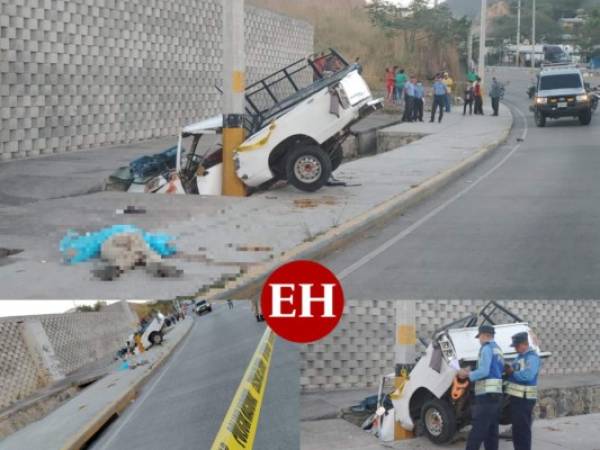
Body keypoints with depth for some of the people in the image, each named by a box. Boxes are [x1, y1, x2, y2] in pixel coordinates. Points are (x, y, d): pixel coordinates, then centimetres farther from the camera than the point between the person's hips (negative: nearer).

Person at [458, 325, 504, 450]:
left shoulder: (487, 348, -8)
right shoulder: (498, 350, 21)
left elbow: (484, 371, -18)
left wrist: (468, 375, -5)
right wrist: (471, 373, 18)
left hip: (486, 396, -9)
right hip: (497, 396, 9)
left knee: (476, 434, -11)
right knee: (492, 433, 10)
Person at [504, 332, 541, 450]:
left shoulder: (532, 357, -12)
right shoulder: (520, 357, 18)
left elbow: (527, 375, -26)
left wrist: (512, 372, -15)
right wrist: (509, 369, -1)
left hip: (524, 398, -10)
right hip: (516, 396, 10)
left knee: (523, 430, -8)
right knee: (516, 429, 15)